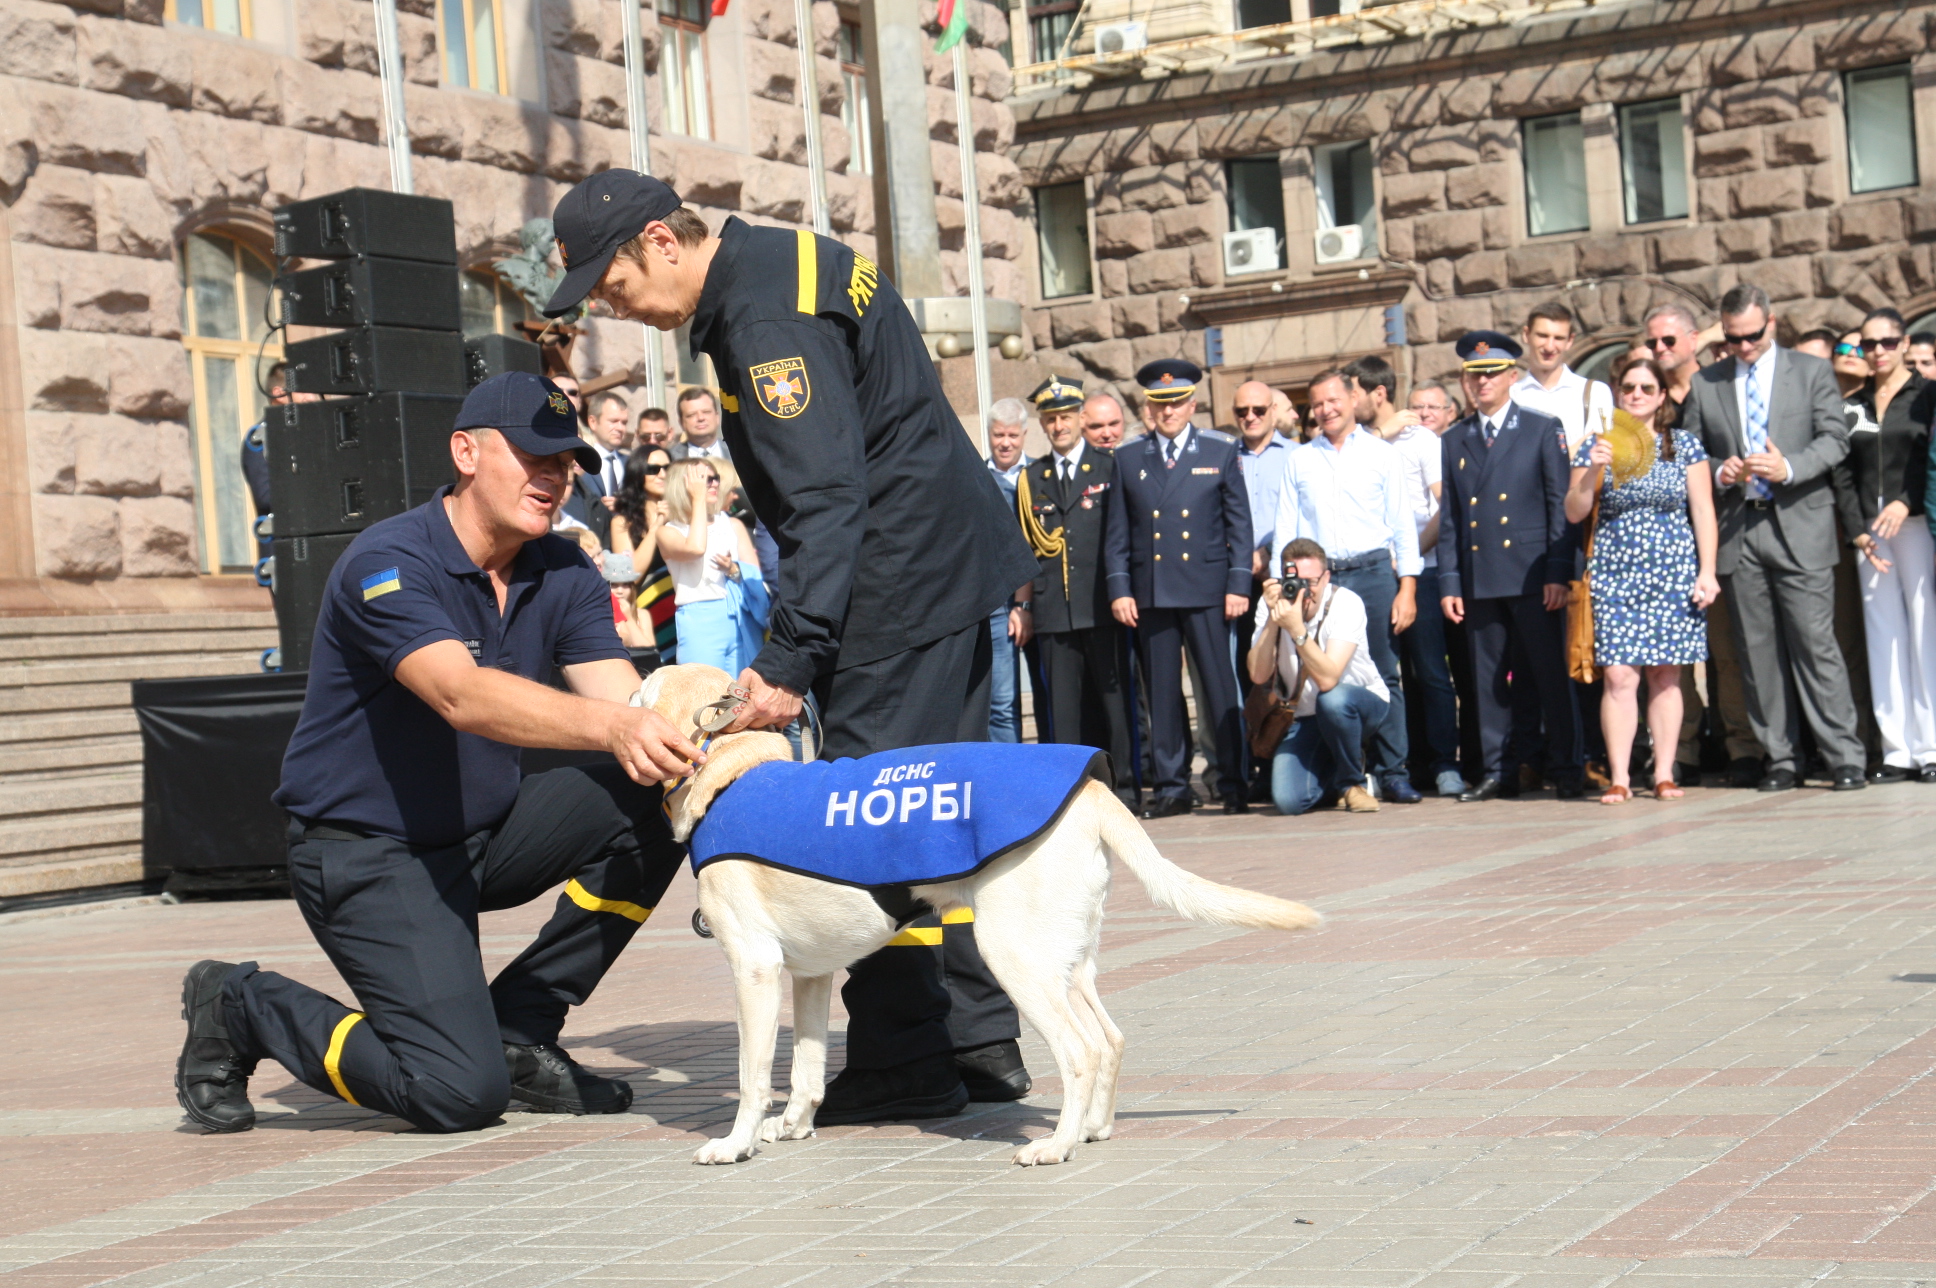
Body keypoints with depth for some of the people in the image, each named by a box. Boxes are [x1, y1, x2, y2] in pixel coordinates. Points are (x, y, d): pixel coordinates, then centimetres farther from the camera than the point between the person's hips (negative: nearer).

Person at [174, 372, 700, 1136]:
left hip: (486, 832, 7)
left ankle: (520, 1028, -1)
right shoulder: (389, 563, -21)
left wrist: (677, 730, -38)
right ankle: (243, 1007, 6)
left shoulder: (563, 574, 0)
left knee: (651, 803, -17)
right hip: (368, 851, -7)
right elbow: (462, 695, -38)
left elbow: (621, 695, -14)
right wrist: (610, 726, -53)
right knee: (462, 1092, -19)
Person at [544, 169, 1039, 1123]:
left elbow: (825, 499, -25)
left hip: (901, 575, -11)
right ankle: (977, 1039, 19)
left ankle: (903, 1063, -4)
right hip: (950, 556, 11)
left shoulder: (766, 315, -19)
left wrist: (789, 661, -27)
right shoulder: (778, 261, 14)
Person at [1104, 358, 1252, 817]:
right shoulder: (1128, 460, 12)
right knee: (1162, 694, 4)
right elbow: (1117, 533, 10)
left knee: (1221, 691, -3)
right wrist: (1119, 589, 1)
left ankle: (1234, 786, 3)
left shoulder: (1221, 454, 8)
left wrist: (1238, 585, -4)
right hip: (1151, 594, 2)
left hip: (1206, 590, -2)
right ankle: (1170, 787, 9)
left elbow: (1239, 525, 5)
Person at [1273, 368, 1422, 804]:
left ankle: (1392, 773, 2)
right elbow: (1285, 530, 13)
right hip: (1316, 578, 1)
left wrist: (1407, 587, -2)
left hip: (1373, 574, -1)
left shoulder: (1382, 454, 9)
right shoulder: (1298, 461, 13)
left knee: (1384, 678, -2)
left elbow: (1403, 524, 7)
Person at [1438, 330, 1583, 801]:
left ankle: (1564, 770, 4)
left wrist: (1558, 573, -8)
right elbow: (1449, 518, 12)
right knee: (1488, 678, 4)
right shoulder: (1453, 441, 13)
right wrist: (1449, 582, 4)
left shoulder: (1542, 430, 5)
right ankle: (1496, 772, 10)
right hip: (1479, 580, 3)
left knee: (1551, 674, -2)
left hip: (1531, 576, -3)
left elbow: (1561, 506, 0)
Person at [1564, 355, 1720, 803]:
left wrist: (1707, 572, -2)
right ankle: (1619, 778, -8)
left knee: (1666, 675, 1)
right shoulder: (1598, 445, 6)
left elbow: (1703, 511, 5)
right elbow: (1574, 512, 2)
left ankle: (1664, 774, 6)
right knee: (1619, 676, -9)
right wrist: (1593, 472, -14)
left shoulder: (1685, 445, 7)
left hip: (1673, 572, 1)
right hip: (1614, 573, 0)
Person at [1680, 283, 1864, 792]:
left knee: (1815, 644, -7)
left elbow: (1835, 438, 0)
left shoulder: (1811, 371, 7)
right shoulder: (1704, 384, 12)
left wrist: (1789, 467, -16)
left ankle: (1845, 758, -3)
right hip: (1736, 528, 3)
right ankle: (1782, 759, 11)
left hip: (1799, 524, -3)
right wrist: (1719, 474, -8)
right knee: (1758, 651, 4)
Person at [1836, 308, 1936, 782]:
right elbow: (1844, 473, 10)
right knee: (1883, 635, 1)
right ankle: (1898, 750, 2)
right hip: (1869, 528, 4)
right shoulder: (1854, 405, 15)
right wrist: (1857, 531, -2)